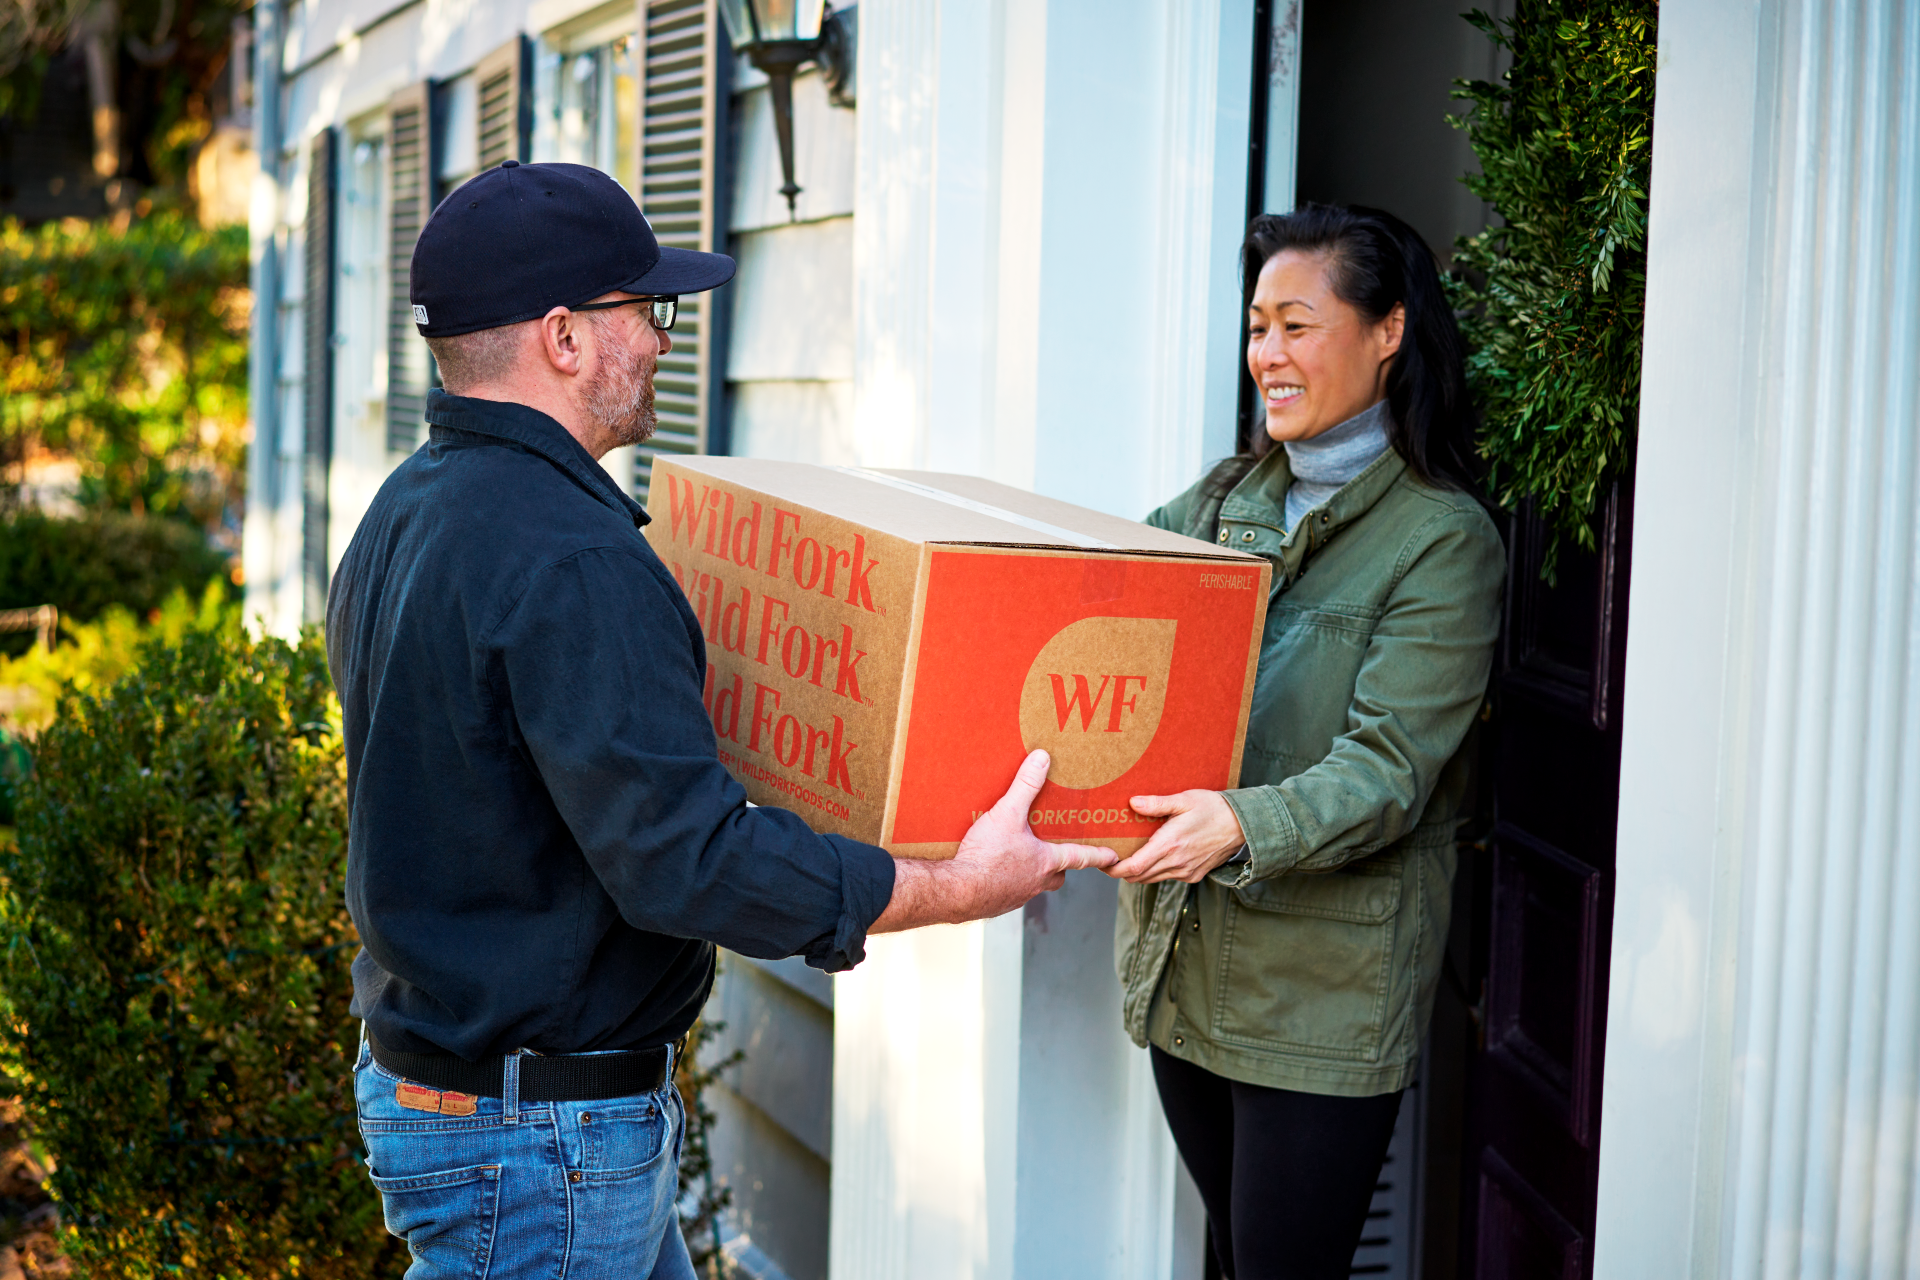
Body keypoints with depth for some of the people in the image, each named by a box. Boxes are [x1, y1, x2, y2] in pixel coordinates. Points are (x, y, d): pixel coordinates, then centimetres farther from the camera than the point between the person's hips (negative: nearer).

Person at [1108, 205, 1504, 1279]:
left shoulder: (1444, 539, -9)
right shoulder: (1222, 500, 11)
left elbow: (1390, 768, -18)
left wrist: (1244, 824, -35)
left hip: (1324, 994, -6)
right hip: (1181, 961, 6)